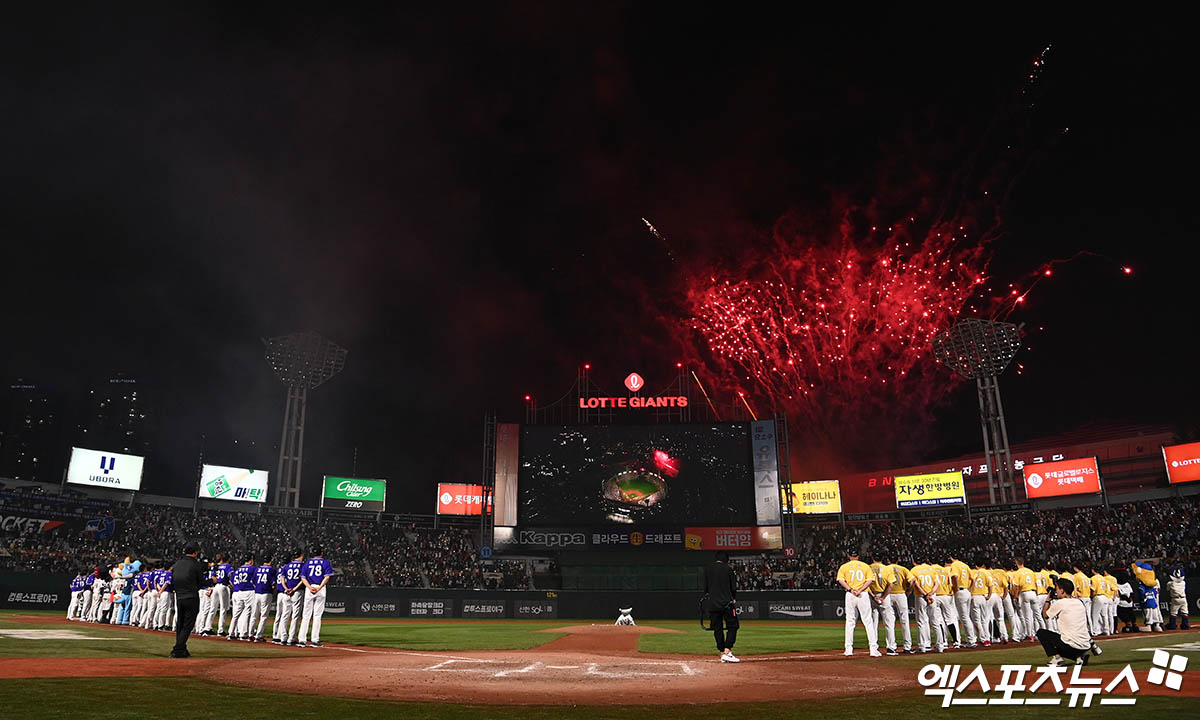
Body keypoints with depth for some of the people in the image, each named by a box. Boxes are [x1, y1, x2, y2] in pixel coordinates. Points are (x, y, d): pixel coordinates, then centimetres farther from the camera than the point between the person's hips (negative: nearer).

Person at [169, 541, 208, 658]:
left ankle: (181, 650, 21)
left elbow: (172, 582, 13)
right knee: (187, 625, -1)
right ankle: (177, 650, -7)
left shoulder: (176, 564, 9)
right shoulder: (196, 565, -8)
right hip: (191, 598, -6)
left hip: (178, 598, 6)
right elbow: (201, 583, -2)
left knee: (179, 625, 15)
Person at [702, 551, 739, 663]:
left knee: (717, 628, 10)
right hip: (726, 603, -4)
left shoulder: (707, 569, 6)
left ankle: (722, 653, 12)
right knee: (732, 626, 2)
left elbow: (705, 587, 10)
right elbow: (733, 587, 2)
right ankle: (727, 652, -10)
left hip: (712, 604, 4)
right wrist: (734, 599, 17)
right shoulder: (728, 569, -1)